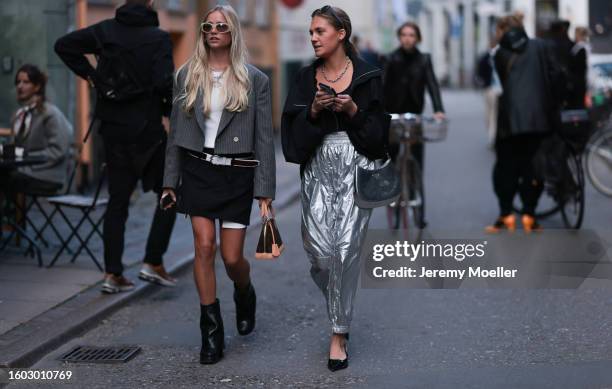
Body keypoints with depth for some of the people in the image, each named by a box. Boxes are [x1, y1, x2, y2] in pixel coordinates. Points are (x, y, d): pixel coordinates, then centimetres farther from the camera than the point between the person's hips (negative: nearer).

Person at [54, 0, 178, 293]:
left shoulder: (105, 30, 4)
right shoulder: (158, 38, -11)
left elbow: (64, 45, 5)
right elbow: (164, 83, -20)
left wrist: (90, 75, 9)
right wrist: (175, 108, -3)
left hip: (113, 126, 5)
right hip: (146, 128, -5)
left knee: (118, 200, 10)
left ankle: (112, 274, 7)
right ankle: (153, 263, 6)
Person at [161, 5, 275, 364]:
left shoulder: (255, 80, 0)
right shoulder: (187, 75, 6)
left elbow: (264, 138, -1)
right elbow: (176, 131, 9)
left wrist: (265, 191, -5)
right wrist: (170, 181, 7)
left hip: (237, 174, -1)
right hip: (198, 170, 2)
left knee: (232, 257, -1)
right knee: (204, 247, -5)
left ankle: (245, 295, 35)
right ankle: (212, 333, 7)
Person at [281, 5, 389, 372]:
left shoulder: (368, 76, 2)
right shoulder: (306, 78, 9)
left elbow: (380, 128, 2)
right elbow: (292, 129, 4)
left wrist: (354, 111, -14)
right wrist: (313, 111, -13)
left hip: (356, 166, -2)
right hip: (318, 167, 3)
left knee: (347, 250, -8)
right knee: (319, 248, -4)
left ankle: (340, 333, 3)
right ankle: (339, 298, 29)